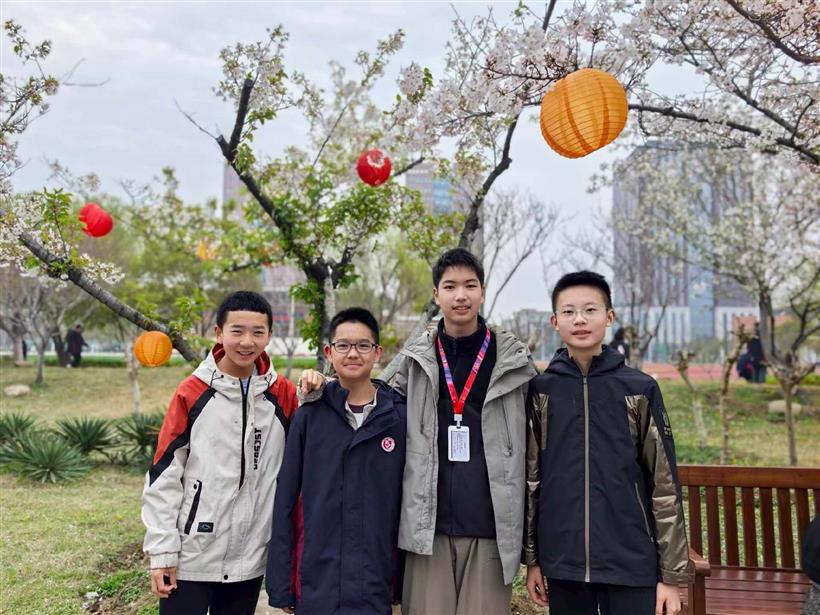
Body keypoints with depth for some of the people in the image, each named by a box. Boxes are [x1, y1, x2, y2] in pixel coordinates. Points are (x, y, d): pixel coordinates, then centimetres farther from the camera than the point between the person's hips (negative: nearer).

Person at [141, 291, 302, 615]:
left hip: (251, 557, 2)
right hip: (192, 555, -2)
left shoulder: (283, 393, 0)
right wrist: (162, 550, -7)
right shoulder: (192, 392, -6)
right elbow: (163, 474, -5)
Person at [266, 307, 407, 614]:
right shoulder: (309, 417, -1)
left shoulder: (401, 416, -2)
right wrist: (279, 584, -1)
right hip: (316, 586, 0)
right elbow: (285, 501, 1)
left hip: (376, 588, 0)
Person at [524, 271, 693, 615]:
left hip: (632, 562, -1)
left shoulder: (640, 389, -3)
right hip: (562, 563, 1)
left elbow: (664, 484, -2)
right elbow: (530, 478, 4)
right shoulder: (540, 391, 0)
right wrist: (531, 558, 6)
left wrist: (672, 573, -2)